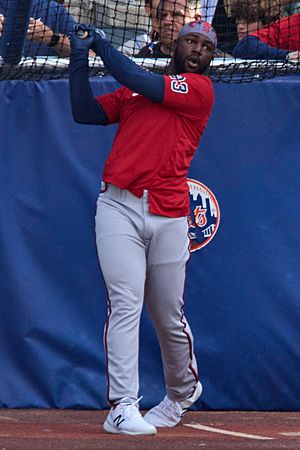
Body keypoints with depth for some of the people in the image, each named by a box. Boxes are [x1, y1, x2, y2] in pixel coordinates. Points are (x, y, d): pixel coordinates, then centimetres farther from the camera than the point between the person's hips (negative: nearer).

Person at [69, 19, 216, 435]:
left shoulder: (200, 89, 3)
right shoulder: (132, 91, 18)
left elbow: (141, 82, -7)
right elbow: (85, 113, 11)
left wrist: (101, 44, 5)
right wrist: (79, 57, 1)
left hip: (169, 217, -2)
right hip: (119, 209, 2)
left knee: (169, 317, 8)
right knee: (125, 304, -11)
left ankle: (183, 392, 34)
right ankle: (122, 408, -13)